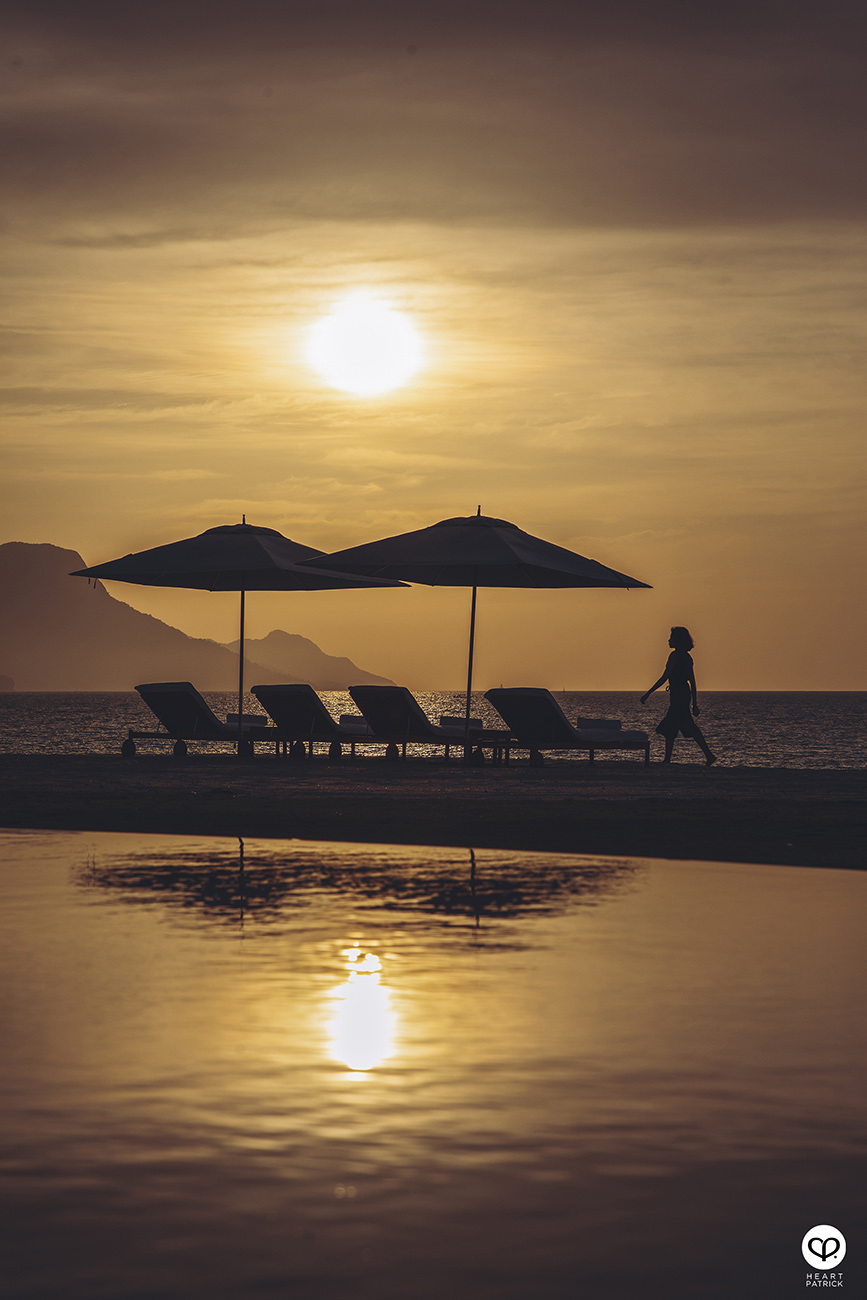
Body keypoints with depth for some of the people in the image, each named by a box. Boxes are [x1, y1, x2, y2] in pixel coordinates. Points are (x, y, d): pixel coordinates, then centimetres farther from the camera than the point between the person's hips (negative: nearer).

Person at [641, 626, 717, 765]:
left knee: (688, 726, -12)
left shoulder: (675, 655, -11)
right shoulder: (687, 657, 14)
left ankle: (708, 755, -18)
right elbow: (692, 682, 15)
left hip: (678, 694, -9)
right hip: (685, 694, 9)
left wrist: (648, 694, -10)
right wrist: (695, 705, 18)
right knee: (669, 727, 14)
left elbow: (664, 677, -14)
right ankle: (667, 759, 17)